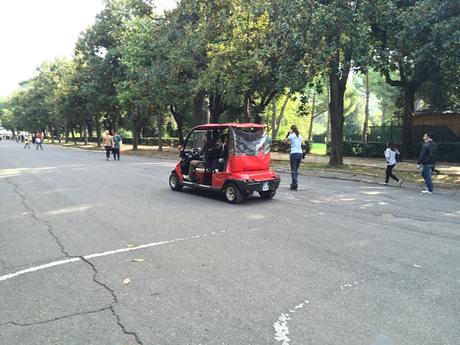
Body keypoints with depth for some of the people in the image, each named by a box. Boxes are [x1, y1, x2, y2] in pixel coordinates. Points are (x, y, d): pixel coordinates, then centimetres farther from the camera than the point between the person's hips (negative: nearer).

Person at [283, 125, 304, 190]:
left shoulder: (291, 136, -2)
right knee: (296, 169, 13)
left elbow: (285, 142, 13)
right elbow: (303, 144, 13)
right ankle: (294, 183, 17)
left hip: (294, 153, -5)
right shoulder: (300, 136, 12)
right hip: (300, 153, 5)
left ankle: (295, 183, -11)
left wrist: (288, 134, 12)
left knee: (293, 169, -2)